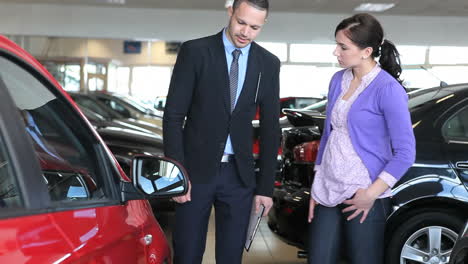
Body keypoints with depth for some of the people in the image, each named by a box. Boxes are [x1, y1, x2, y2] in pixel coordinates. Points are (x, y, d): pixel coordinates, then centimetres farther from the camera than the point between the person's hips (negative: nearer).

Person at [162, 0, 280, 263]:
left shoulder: (269, 63, 4)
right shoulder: (195, 51, -6)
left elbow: (270, 127, 6)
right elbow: (173, 115, -6)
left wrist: (266, 186, 4)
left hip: (240, 174, 3)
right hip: (197, 170, -2)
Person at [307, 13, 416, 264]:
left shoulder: (388, 89, -13)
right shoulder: (338, 80, 6)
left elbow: (405, 153, -13)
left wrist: (371, 194, -15)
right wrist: (316, 185, 11)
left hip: (362, 197, -6)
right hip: (328, 193, 6)